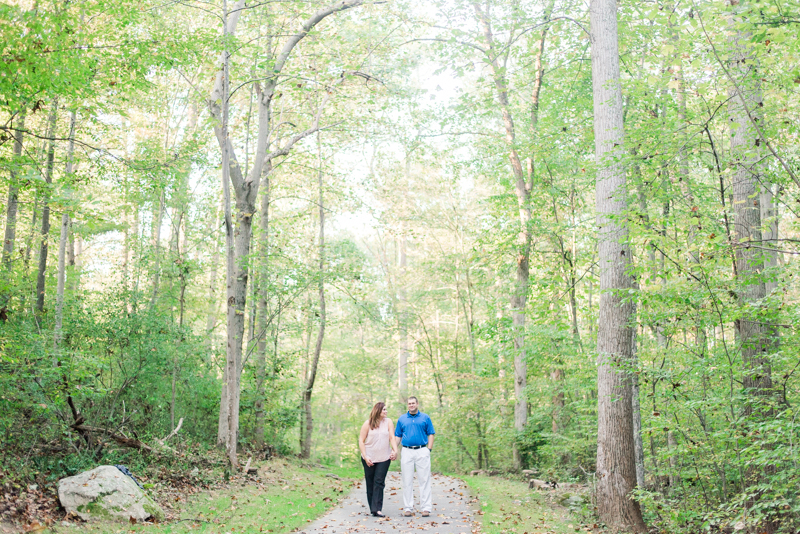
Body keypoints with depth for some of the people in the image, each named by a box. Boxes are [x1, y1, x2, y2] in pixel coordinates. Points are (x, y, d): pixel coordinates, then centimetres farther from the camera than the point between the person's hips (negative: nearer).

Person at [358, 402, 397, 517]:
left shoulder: (388, 422, 4)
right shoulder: (368, 423, -1)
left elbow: (392, 438, -2)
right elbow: (361, 441, -1)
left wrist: (395, 450, -19)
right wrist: (365, 457, -9)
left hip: (384, 458, 0)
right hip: (369, 458, 0)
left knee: (379, 482, -8)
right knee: (370, 483, 6)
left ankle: (377, 509, -12)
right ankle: (372, 507, 18)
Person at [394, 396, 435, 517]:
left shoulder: (425, 418, 8)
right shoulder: (402, 419, 13)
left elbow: (430, 434, 6)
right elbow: (397, 436, 14)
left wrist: (429, 449, -4)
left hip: (422, 451, -2)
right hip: (407, 451, 2)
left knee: (424, 480, -2)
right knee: (407, 481, 3)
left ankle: (425, 508, 1)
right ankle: (408, 508, 9)